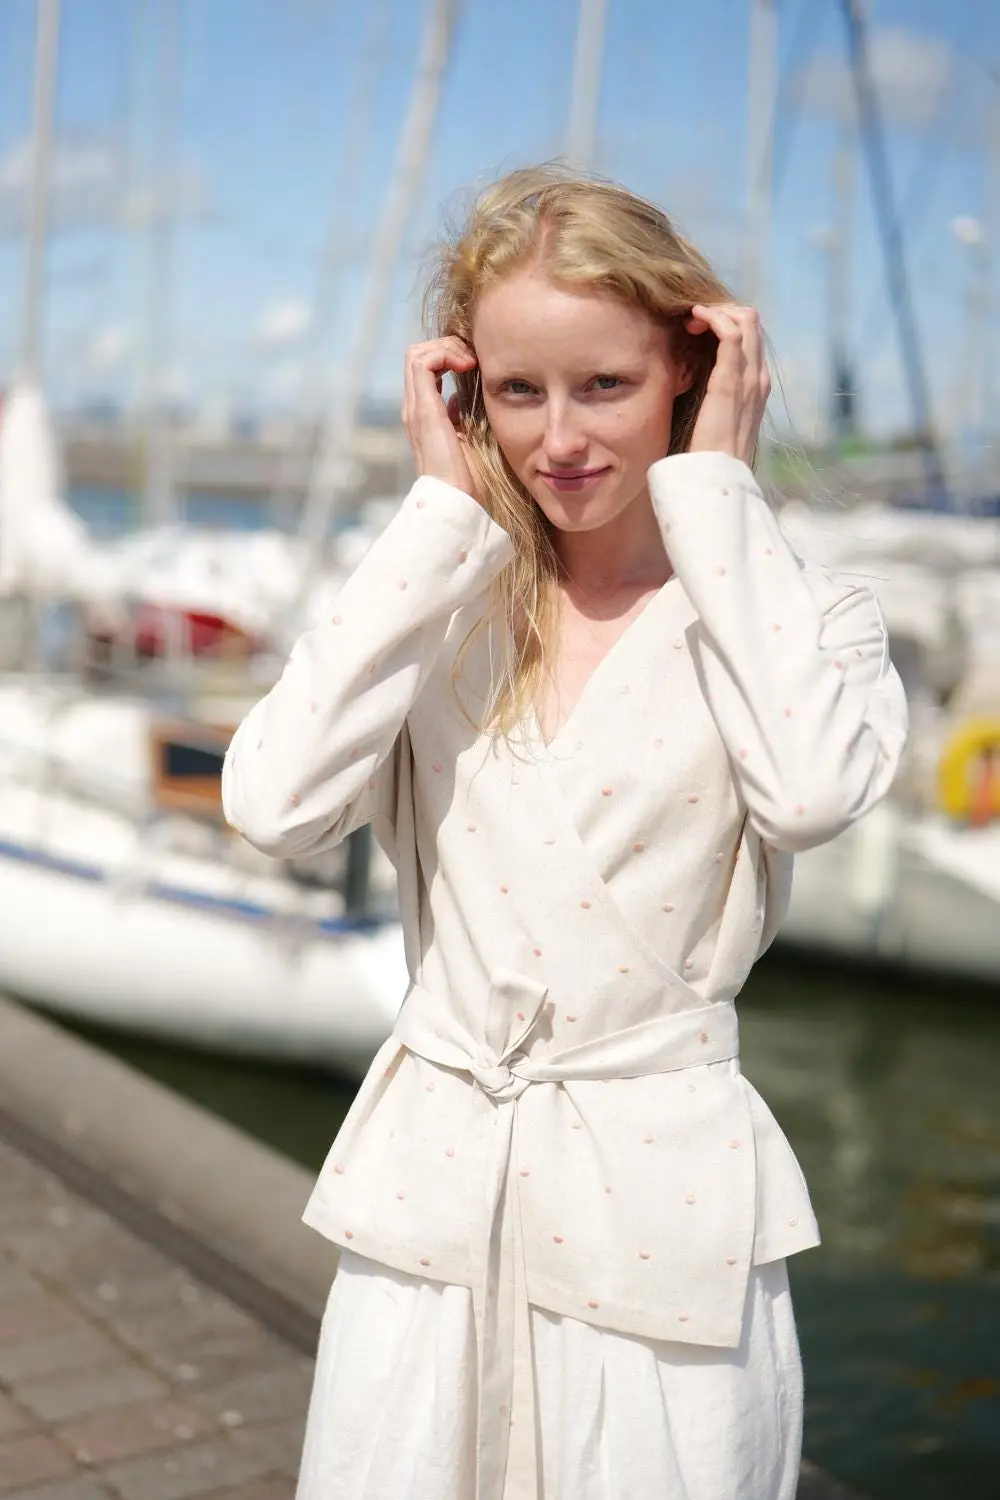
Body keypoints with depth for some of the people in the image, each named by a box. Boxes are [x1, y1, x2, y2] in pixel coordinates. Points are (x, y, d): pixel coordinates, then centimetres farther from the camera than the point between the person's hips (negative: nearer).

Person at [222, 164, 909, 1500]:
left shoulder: (793, 616, -3)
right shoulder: (443, 604, 2)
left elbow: (813, 788, -26)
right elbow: (275, 802, -15)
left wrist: (714, 490, -13)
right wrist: (444, 512, -10)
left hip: (664, 1199, -2)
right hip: (430, 1182, 2)